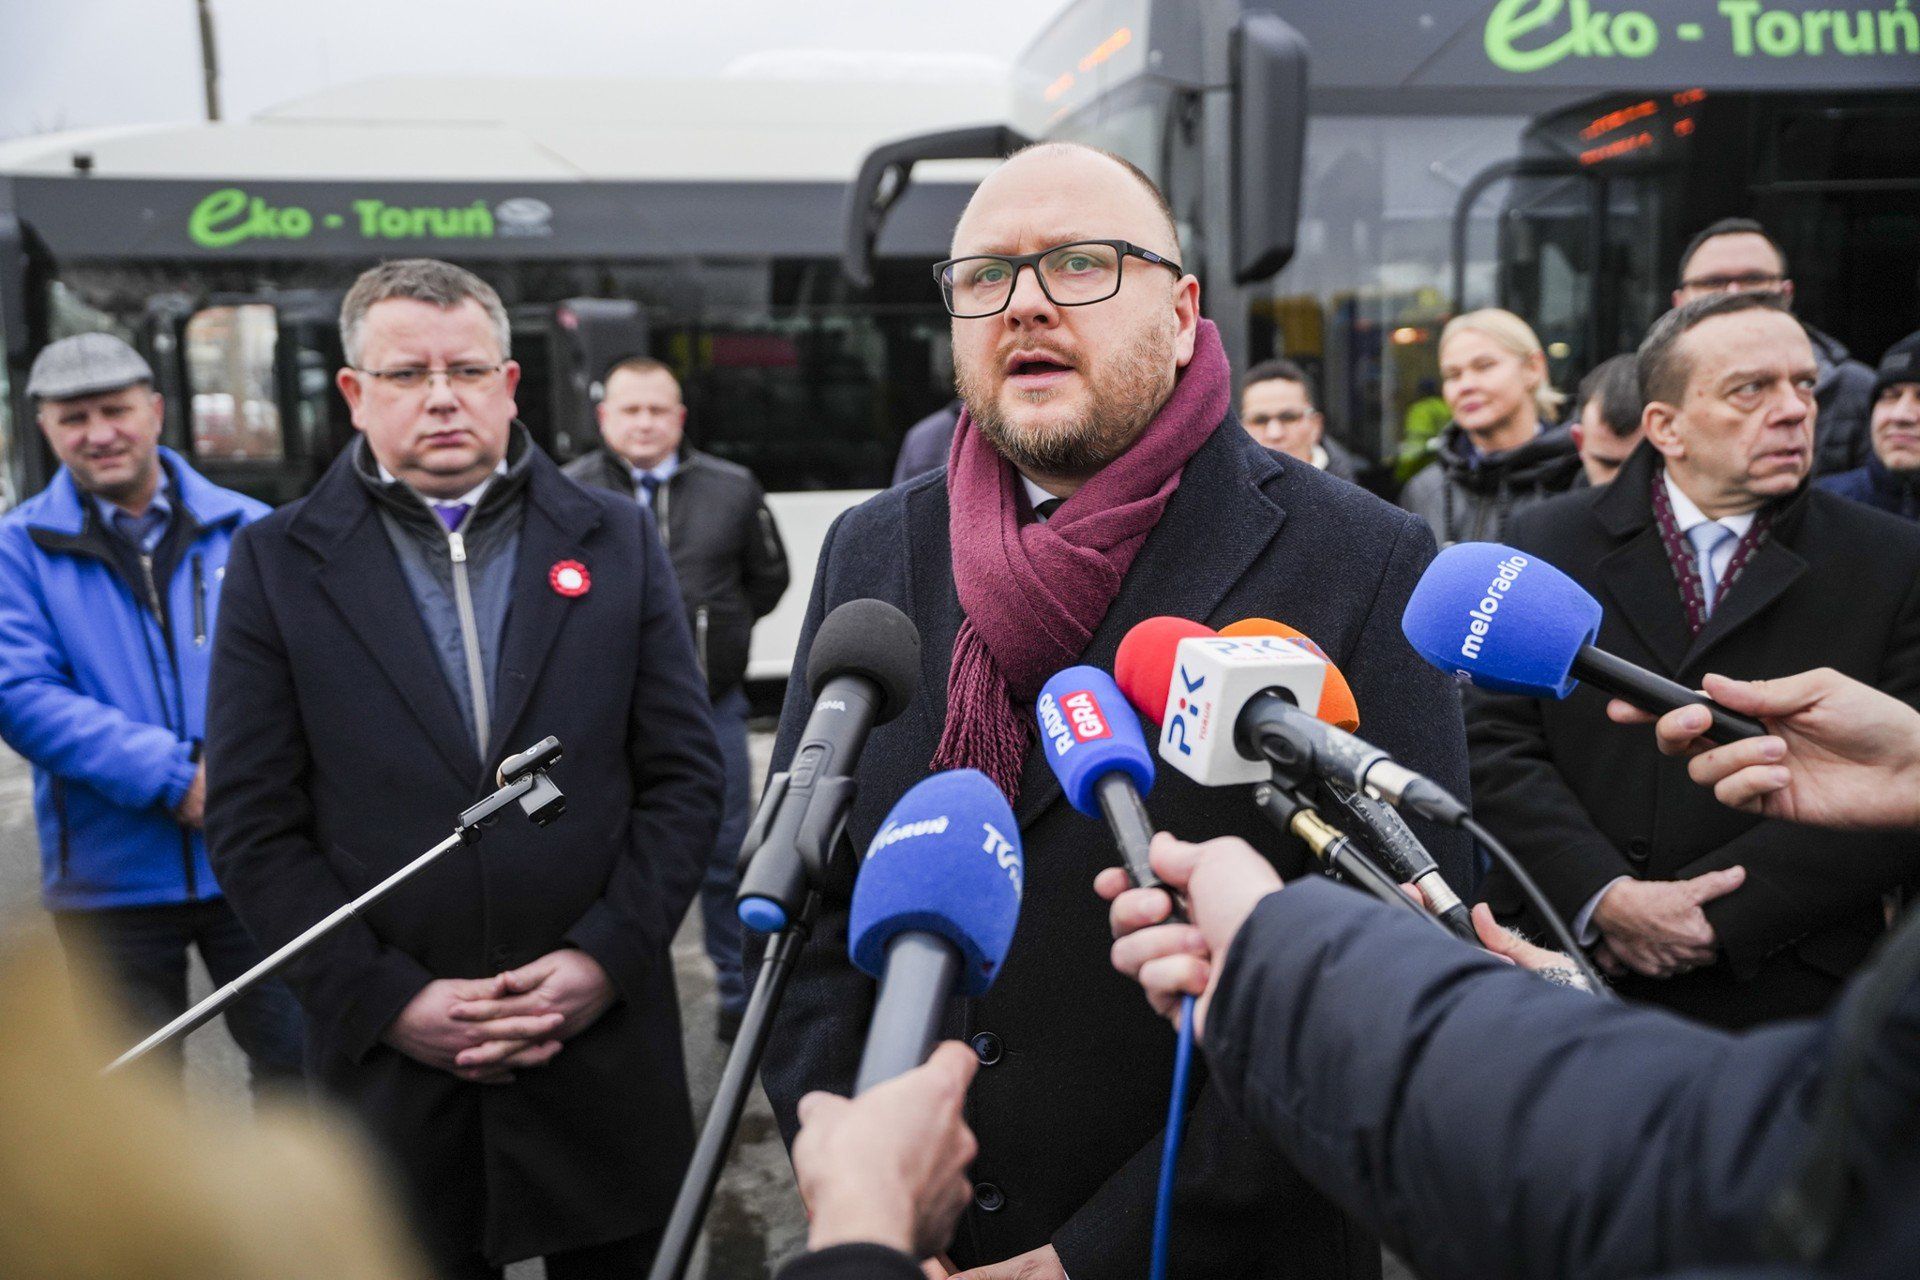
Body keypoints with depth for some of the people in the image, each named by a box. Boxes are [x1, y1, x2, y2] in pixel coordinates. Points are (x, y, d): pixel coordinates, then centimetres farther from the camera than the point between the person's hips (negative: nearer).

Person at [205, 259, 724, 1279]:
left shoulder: (615, 541, 5)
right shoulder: (278, 563, 2)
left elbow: (684, 775, 2)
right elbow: (252, 825, -2)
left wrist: (607, 957, -8)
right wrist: (388, 999, -10)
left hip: (606, 1048, 1)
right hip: (390, 1061, -1)